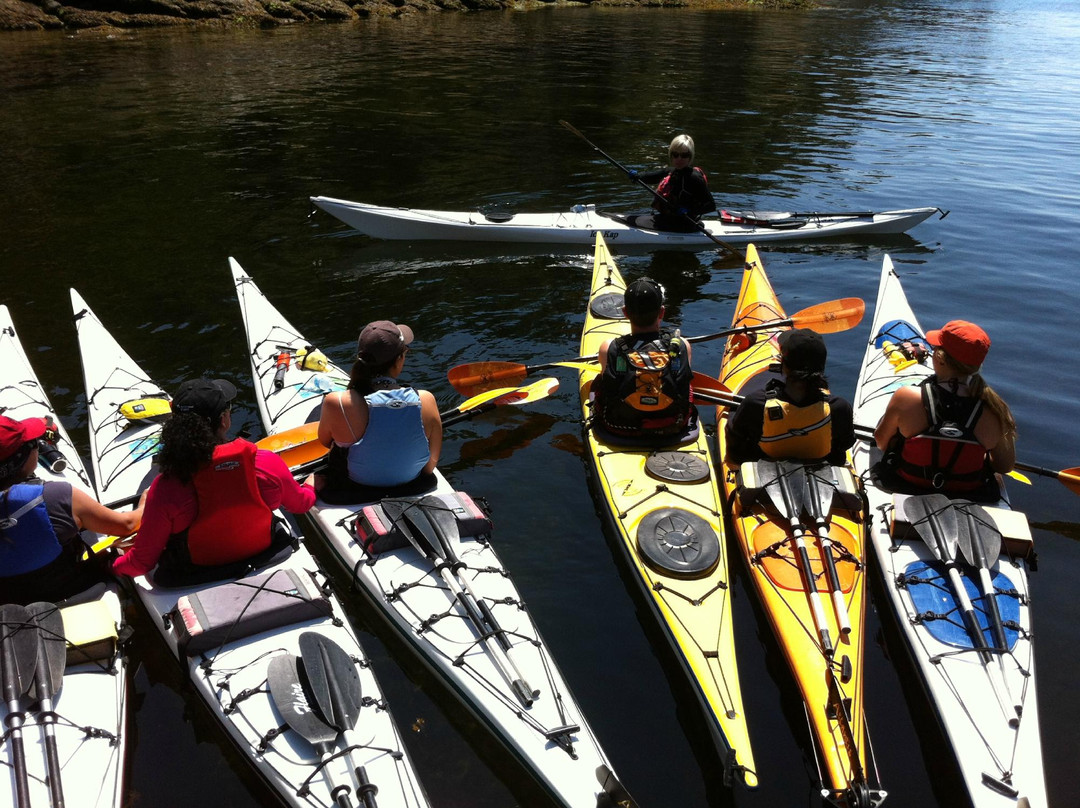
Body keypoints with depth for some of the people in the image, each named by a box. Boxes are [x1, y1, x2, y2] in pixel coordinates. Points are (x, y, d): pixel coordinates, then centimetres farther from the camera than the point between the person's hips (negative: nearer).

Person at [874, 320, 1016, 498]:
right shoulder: (993, 409, -20)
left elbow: (881, 442, -7)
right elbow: (1006, 466, -6)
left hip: (906, 487, -2)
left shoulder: (906, 398, -25)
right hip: (970, 495, 2)